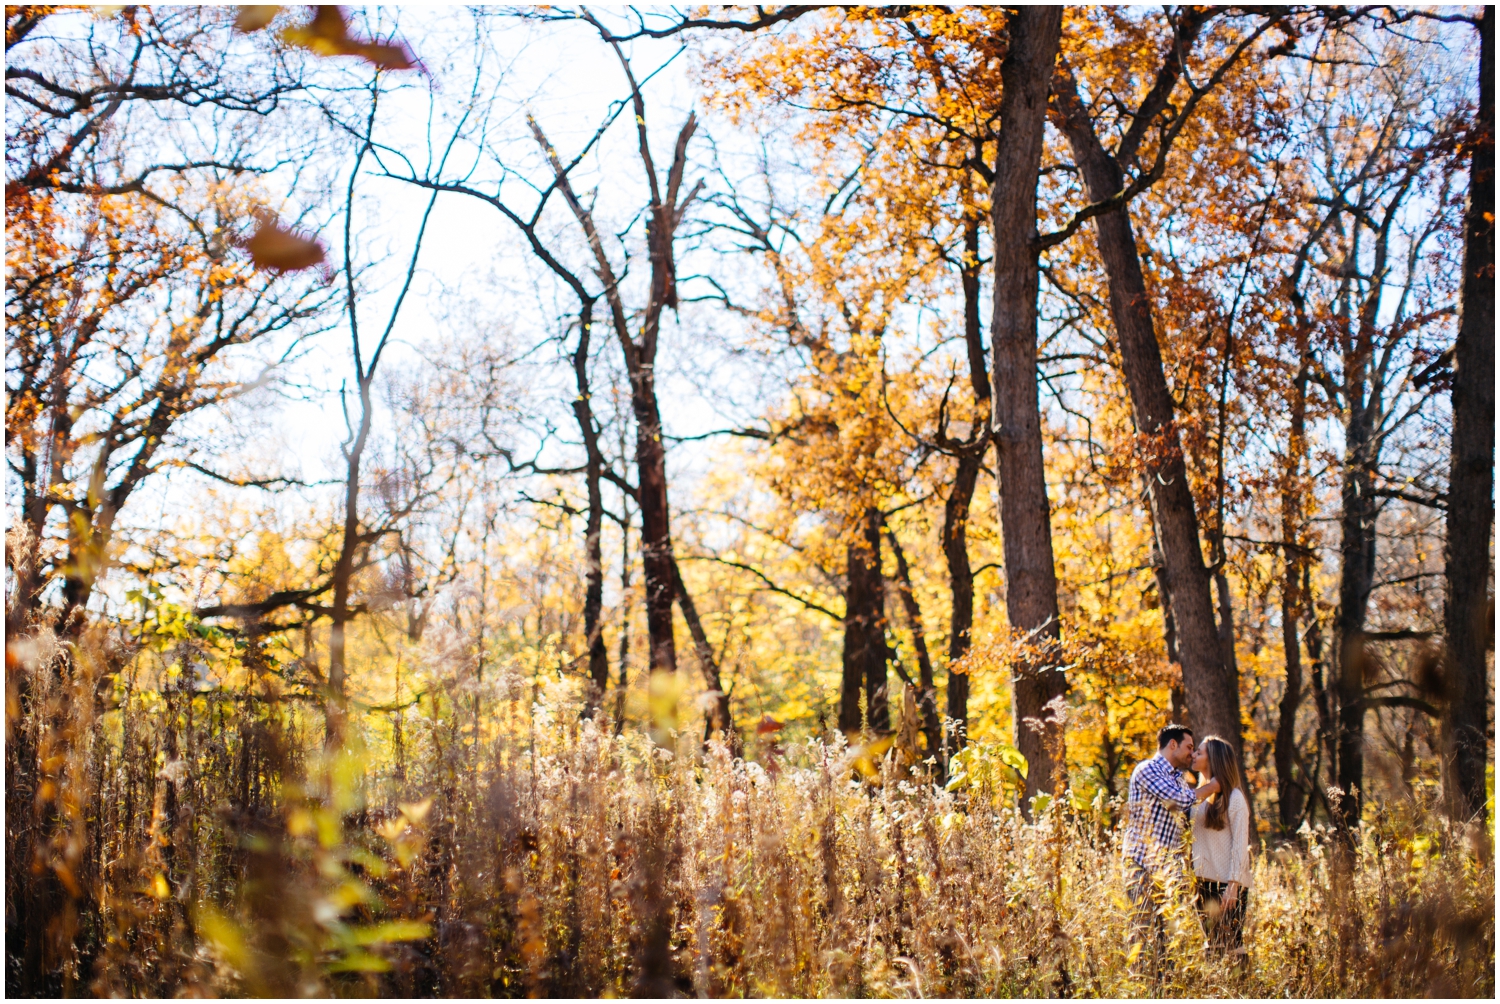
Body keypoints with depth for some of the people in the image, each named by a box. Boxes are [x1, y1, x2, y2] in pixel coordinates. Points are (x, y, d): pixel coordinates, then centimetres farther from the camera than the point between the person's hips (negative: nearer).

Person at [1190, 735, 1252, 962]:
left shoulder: (1233, 797, -7)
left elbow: (1240, 844, -10)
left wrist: (1233, 885, -16)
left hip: (1227, 883, -7)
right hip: (1204, 881, 7)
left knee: (1231, 943, -4)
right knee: (1212, 943, 9)